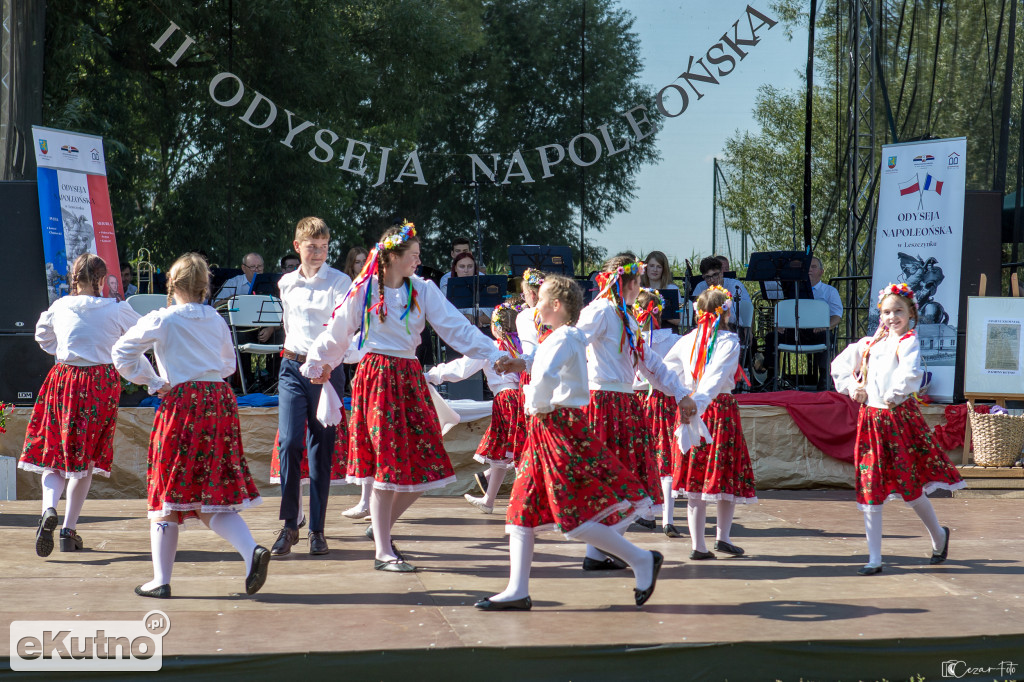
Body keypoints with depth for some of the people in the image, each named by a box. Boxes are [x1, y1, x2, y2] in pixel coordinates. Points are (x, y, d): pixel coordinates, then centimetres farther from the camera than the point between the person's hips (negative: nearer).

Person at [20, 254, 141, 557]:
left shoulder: (59, 307, 2)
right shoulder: (116, 309, -5)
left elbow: (42, 336, 21)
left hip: (62, 380, 1)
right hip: (101, 382, -1)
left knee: (54, 452, 8)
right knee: (86, 457, 9)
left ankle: (49, 509, -20)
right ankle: (69, 529, 10)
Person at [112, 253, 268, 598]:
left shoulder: (161, 320, 0)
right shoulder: (217, 320, 12)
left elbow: (122, 352, 1)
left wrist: (154, 383, 6)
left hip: (181, 401, -4)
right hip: (220, 400, 4)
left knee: (169, 494, 4)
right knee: (211, 498, 7)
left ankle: (161, 580, 8)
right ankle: (252, 550, -16)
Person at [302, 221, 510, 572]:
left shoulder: (423, 291, 5)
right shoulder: (363, 292, -2)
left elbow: (457, 329, 0)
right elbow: (337, 334, 12)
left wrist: (495, 355, -10)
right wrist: (318, 365, 22)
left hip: (410, 378, 4)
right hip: (377, 377, -4)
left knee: (425, 465, -1)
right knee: (387, 465, -5)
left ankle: (383, 527, 23)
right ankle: (383, 552, 5)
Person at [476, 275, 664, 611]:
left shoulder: (563, 338, -14)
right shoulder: (568, 338, 17)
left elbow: (545, 376, -32)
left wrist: (537, 406, -17)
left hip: (560, 427, -10)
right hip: (545, 430, 10)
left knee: (575, 515, -9)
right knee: (523, 507, 6)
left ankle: (641, 560, 3)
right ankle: (518, 590, 6)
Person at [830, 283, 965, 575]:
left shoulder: (908, 341, -5)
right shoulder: (870, 343, 13)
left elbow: (911, 373, -24)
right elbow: (839, 366, 23)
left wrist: (893, 395, -13)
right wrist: (851, 387, 8)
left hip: (899, 417, -5)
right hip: (870, 418, 6)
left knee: (909, 487, 1)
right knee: (870, 490, 2)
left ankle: (938, 535, 29)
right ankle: (874, 558, 8)